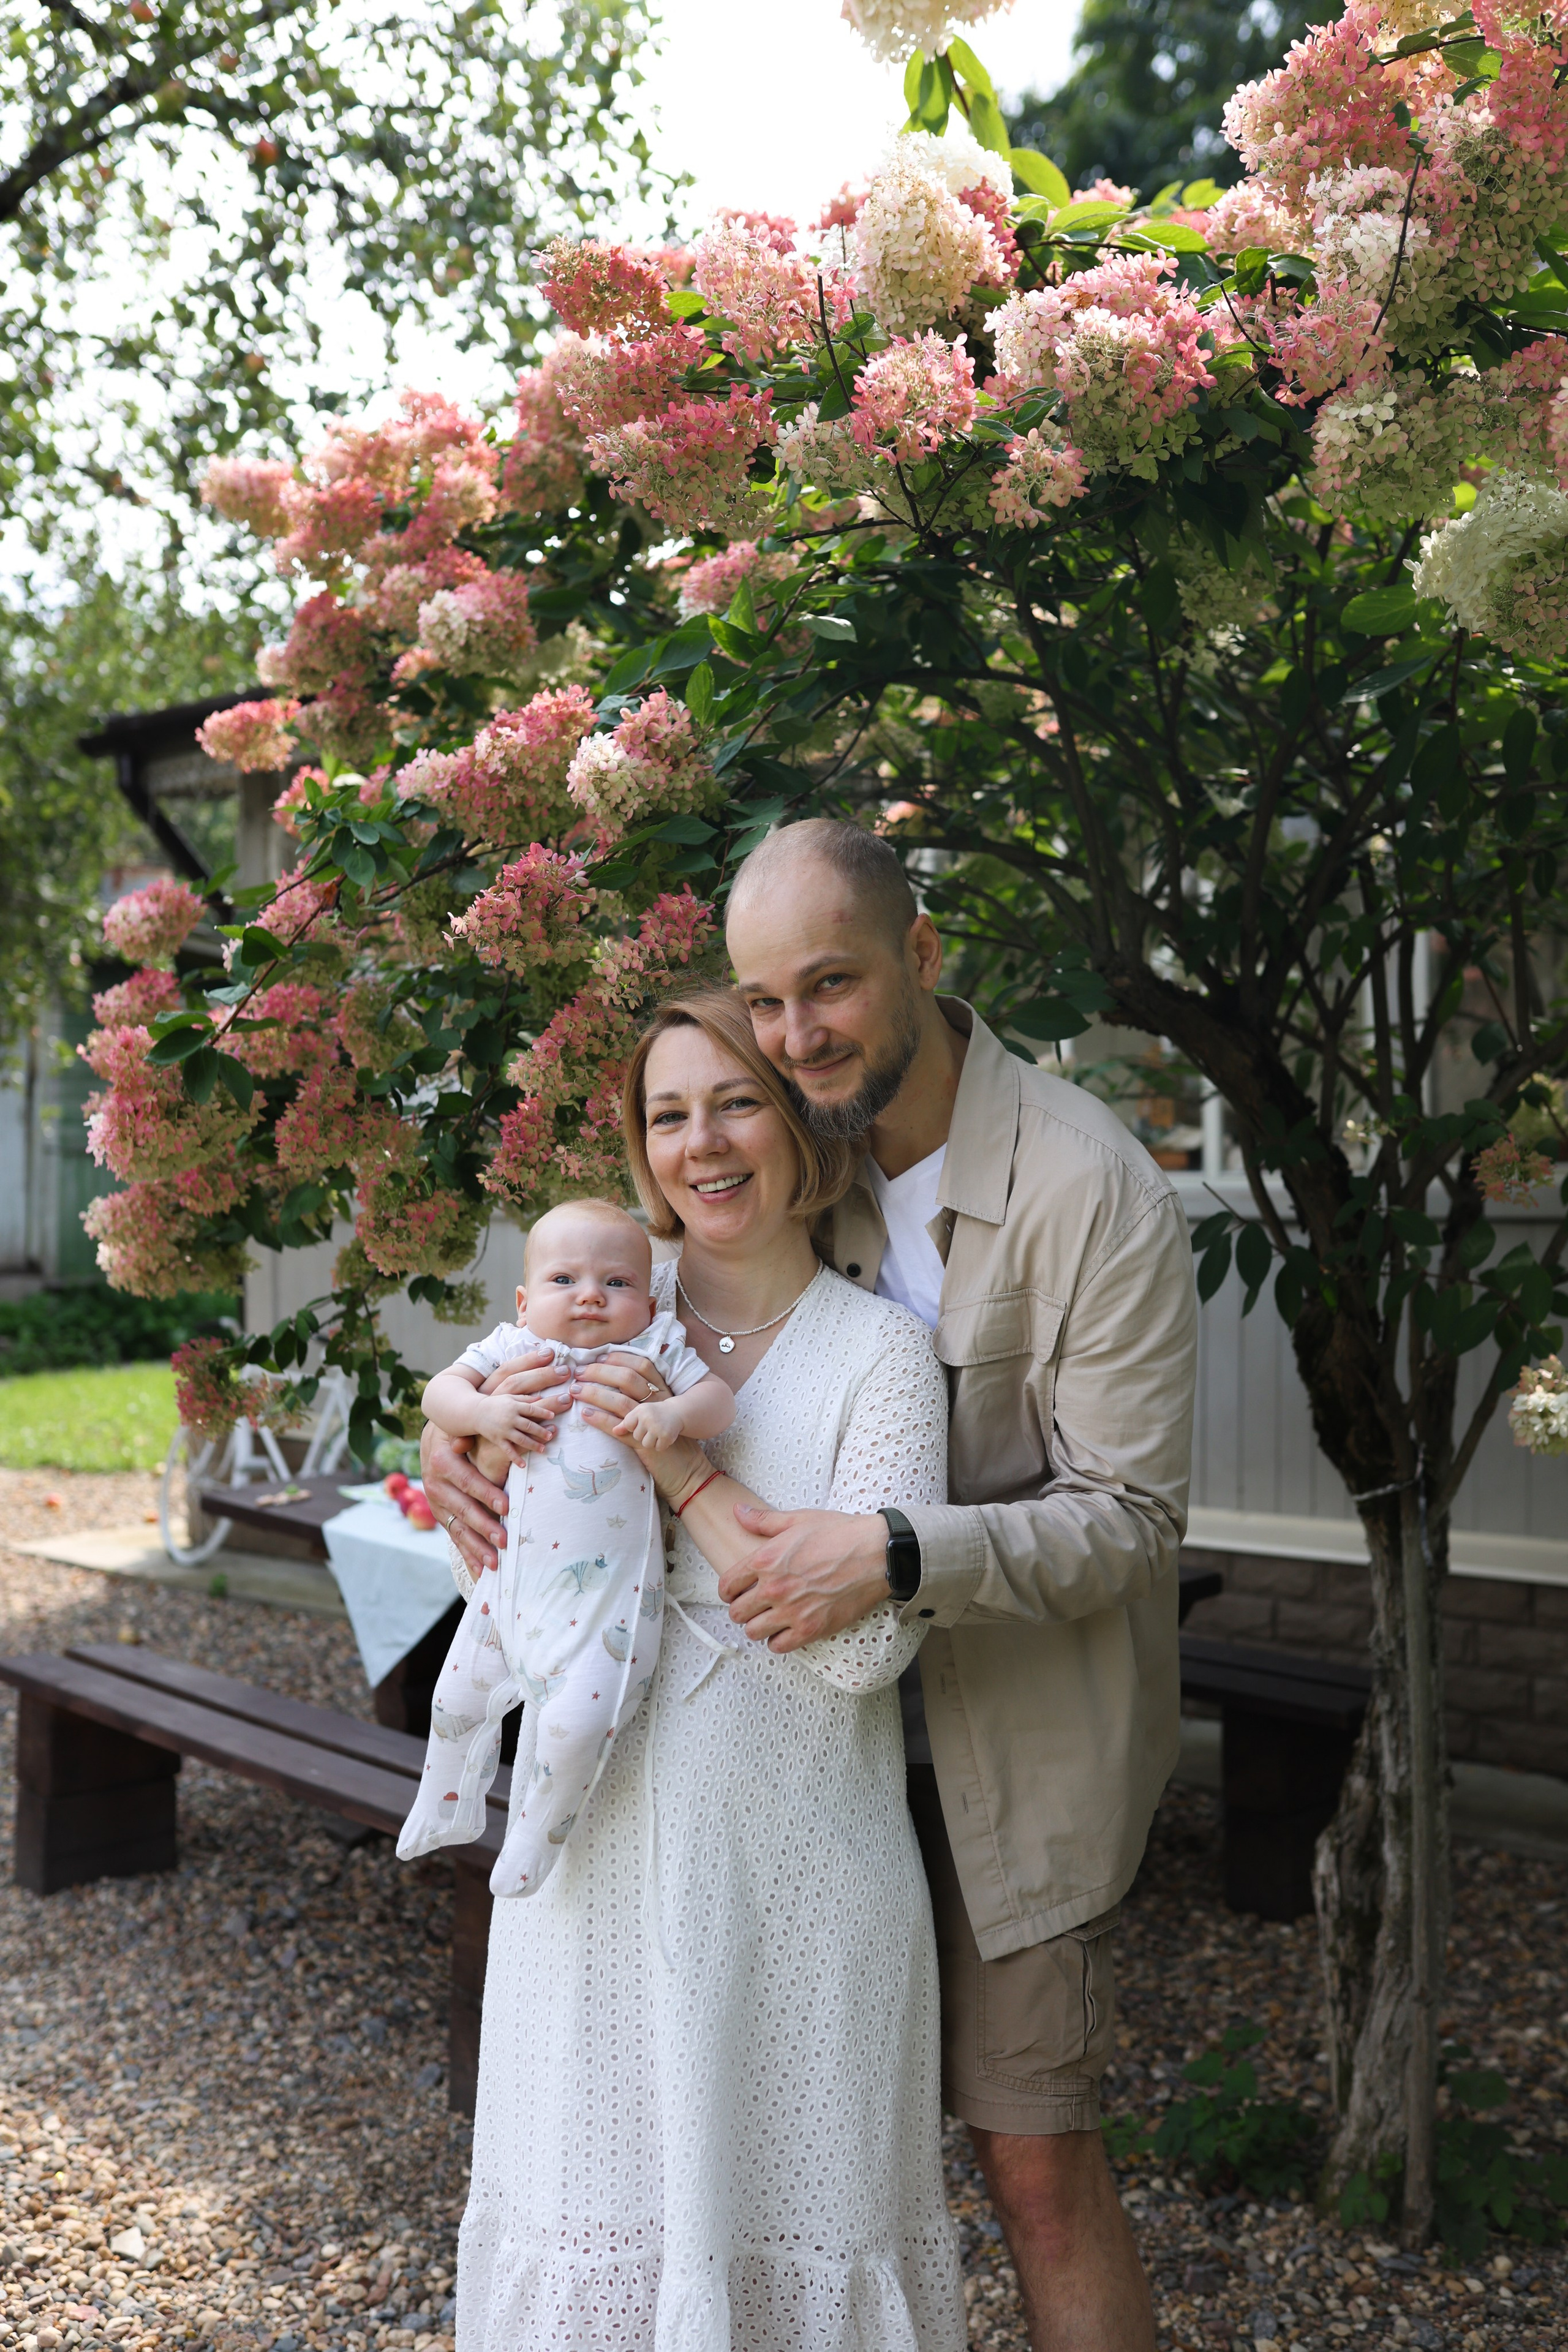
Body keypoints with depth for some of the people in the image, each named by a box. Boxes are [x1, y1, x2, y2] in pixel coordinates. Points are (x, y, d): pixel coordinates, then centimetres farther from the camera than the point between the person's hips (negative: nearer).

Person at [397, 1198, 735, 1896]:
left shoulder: (654, 1352, 0)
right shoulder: (512, 1351, 5)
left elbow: (719, 1400, -3)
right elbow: (438, 1392, 3)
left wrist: (674, 1413, -22)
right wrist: (483, 1412, -16)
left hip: (604, 1595, -4)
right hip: (513, 1578, 4)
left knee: (578, 1719, -17)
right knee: (457, 1695, 18)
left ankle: (537, 1836, 11)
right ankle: (446, 1808, 46)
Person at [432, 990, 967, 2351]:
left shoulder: (879, 1351, -7)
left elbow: (870, 1641, -16)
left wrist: (687, 1471, -20)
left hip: (791, 1867, -3)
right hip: (602, 1842, 3)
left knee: (785, 2201, 10)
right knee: (603, 2182, 15)